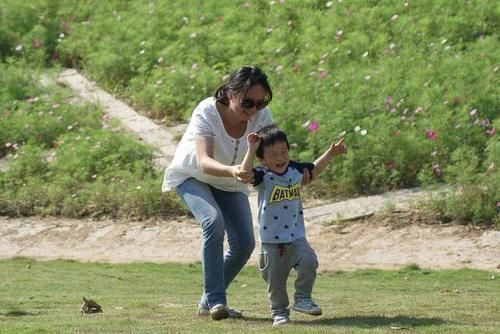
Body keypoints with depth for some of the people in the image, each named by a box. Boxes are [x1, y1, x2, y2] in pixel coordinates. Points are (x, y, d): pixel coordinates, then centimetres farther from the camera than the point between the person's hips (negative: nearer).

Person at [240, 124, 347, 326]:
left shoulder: (295, 169, 2)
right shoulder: (263, 176, -13)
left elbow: (315, 169, 23)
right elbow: (245, 174, -34)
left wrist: (330, 154, 15)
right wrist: (251, 149, -31)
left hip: (296, 236, 3)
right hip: (271, 240, -3)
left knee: (309, 261, -21)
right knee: (275, 280, 6)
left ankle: (302, 299, -3)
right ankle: (279, 311, 27)